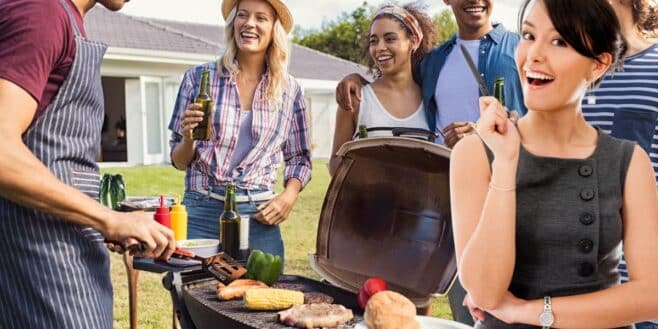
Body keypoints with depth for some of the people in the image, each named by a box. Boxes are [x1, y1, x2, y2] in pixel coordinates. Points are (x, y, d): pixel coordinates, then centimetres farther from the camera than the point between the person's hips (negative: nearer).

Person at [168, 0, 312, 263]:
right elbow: (179, 161, 7)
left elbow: (300, 158, 13)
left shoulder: (289, 90, 5)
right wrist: (188, 139, -14)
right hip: (202, 212, -1)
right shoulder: (199, 77, 1)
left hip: (260, 216, 1)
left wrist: (289, 195, -4)